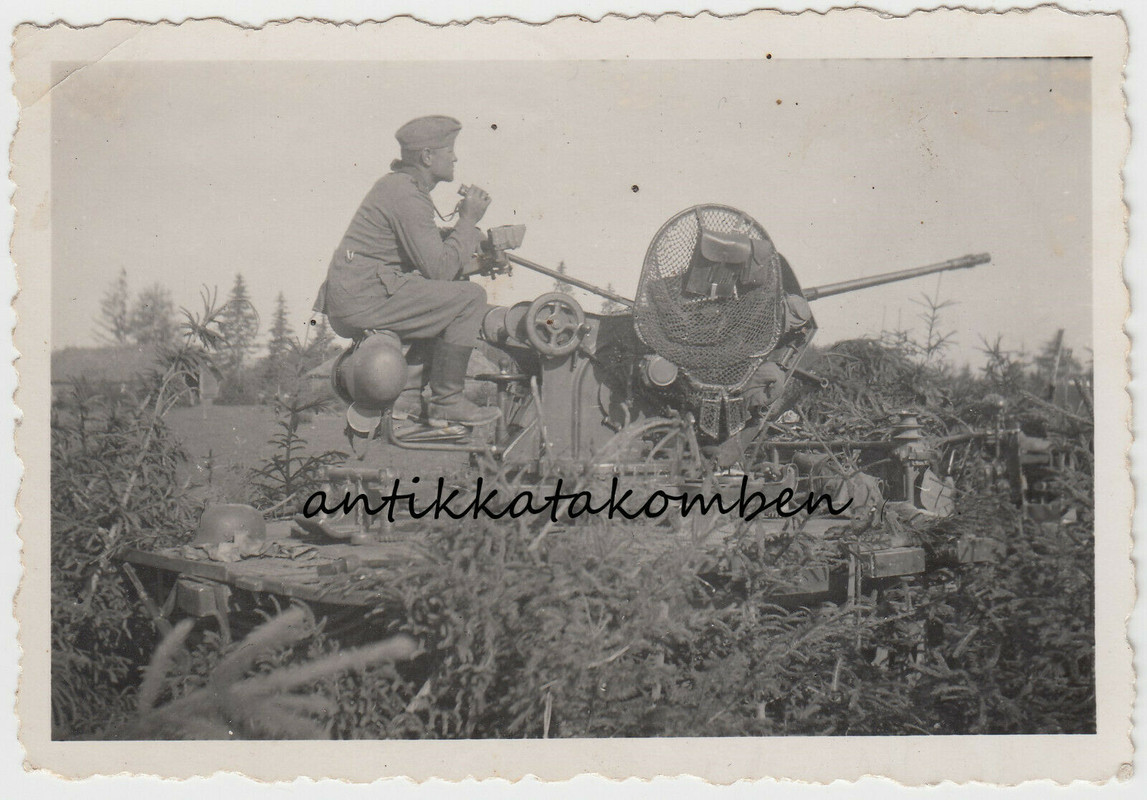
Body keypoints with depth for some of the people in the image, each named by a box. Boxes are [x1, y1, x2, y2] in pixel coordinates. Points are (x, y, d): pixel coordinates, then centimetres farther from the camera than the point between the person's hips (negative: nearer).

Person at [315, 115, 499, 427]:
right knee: (470, 297, -15)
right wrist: (468, 220, -9)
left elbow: (430, 246, 25)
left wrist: (476, 237, 12)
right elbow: (439, 268, -19)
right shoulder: (408, 196, -15)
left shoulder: (395, 183, 18)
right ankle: (446, 401, -9)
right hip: (363, 299, -11)